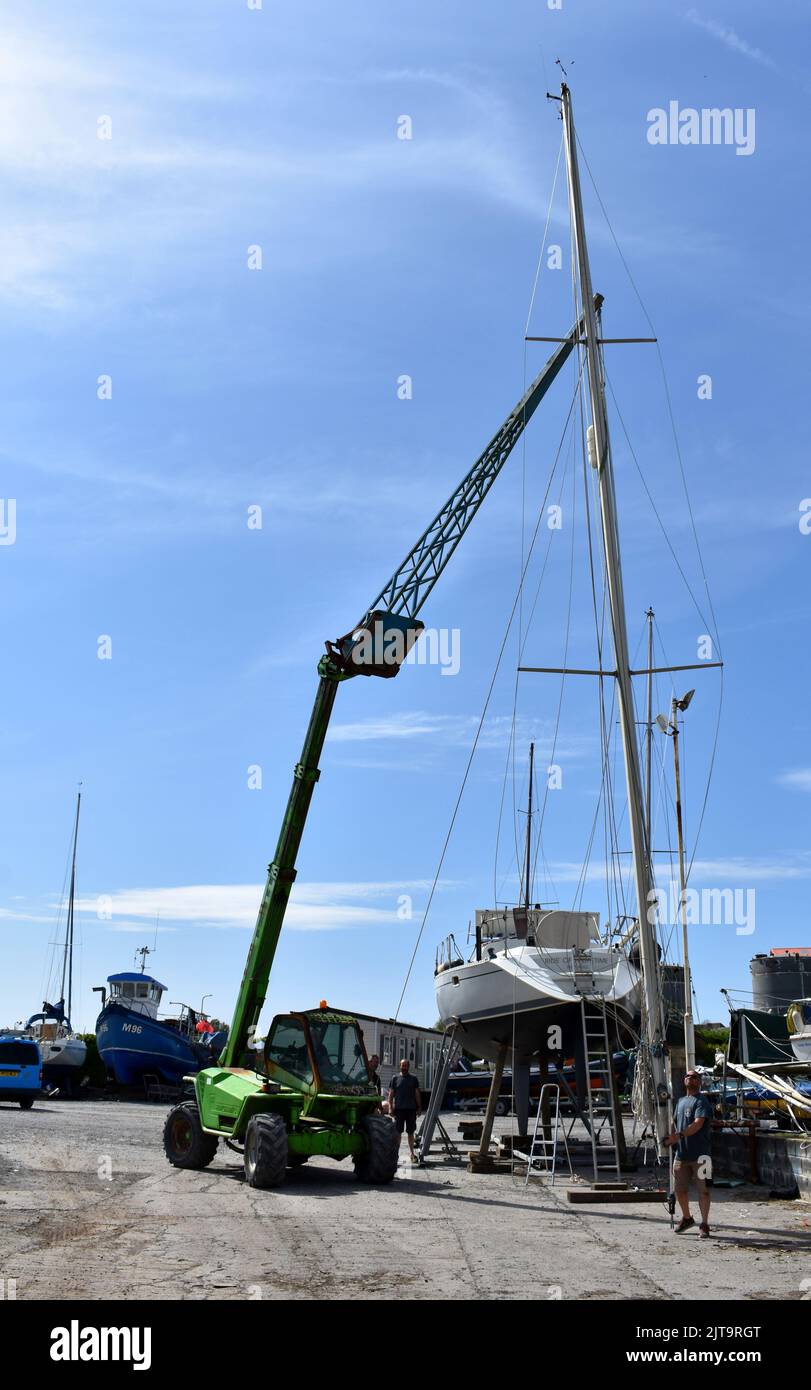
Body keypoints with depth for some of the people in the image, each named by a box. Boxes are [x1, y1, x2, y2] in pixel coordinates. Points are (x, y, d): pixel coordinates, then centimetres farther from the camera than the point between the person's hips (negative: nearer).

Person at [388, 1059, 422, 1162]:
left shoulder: (413, 1079, 9)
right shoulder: (395, 1079, 5)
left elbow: (417, 1094, 10)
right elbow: (391, 1094, 4)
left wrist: (419, 1108, 4)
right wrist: (390, 1107, -5)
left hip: (411, 1109, 1)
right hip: (398, 1109, -1)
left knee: (410, 1132, 8)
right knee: (397, 1132, 2)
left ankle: (412, 1154, 14)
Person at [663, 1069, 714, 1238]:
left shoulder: (701, 1101, -8)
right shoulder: (680, 1101, 17)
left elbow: (698, 1124, -21)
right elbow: (675, 1122, 26)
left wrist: (679, 1135, -28)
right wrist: (669, 1136, 7)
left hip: (699, 1154, -7)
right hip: (682, 1153, 7)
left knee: (703, 1190, 0)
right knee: (680, 1189, 12)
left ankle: (704, 1225, 8)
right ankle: (686, 1218, 32)